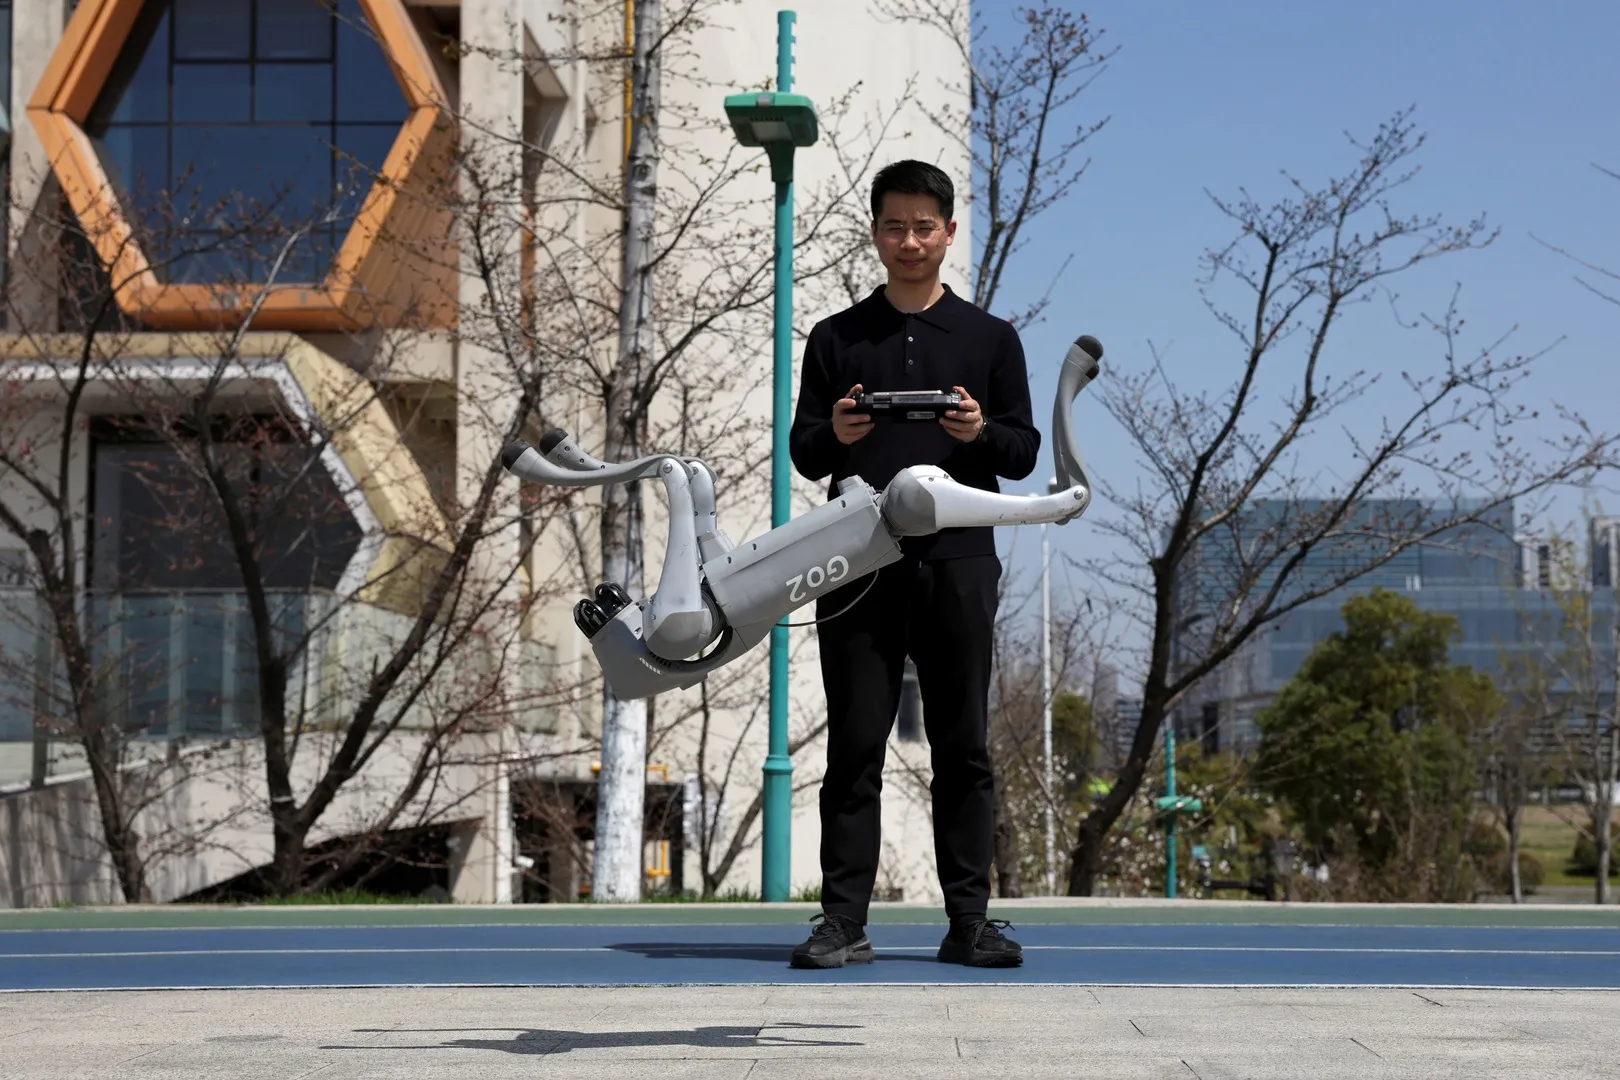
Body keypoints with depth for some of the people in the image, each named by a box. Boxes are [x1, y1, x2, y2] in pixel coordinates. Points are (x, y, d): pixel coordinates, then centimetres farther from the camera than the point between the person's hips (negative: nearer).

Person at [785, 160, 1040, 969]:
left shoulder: (990, 339, 12)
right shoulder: (836, 339, 12)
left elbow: (1025, 452, 8)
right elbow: (802, 453, 10)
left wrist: (981, 433, -13)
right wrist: (834, 435, -12)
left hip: (957, 562, 0)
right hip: (860, 566, 0)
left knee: (962, 746, 1)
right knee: (854, 747, -1)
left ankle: (969, 919, 5)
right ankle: (844, 922, 0)